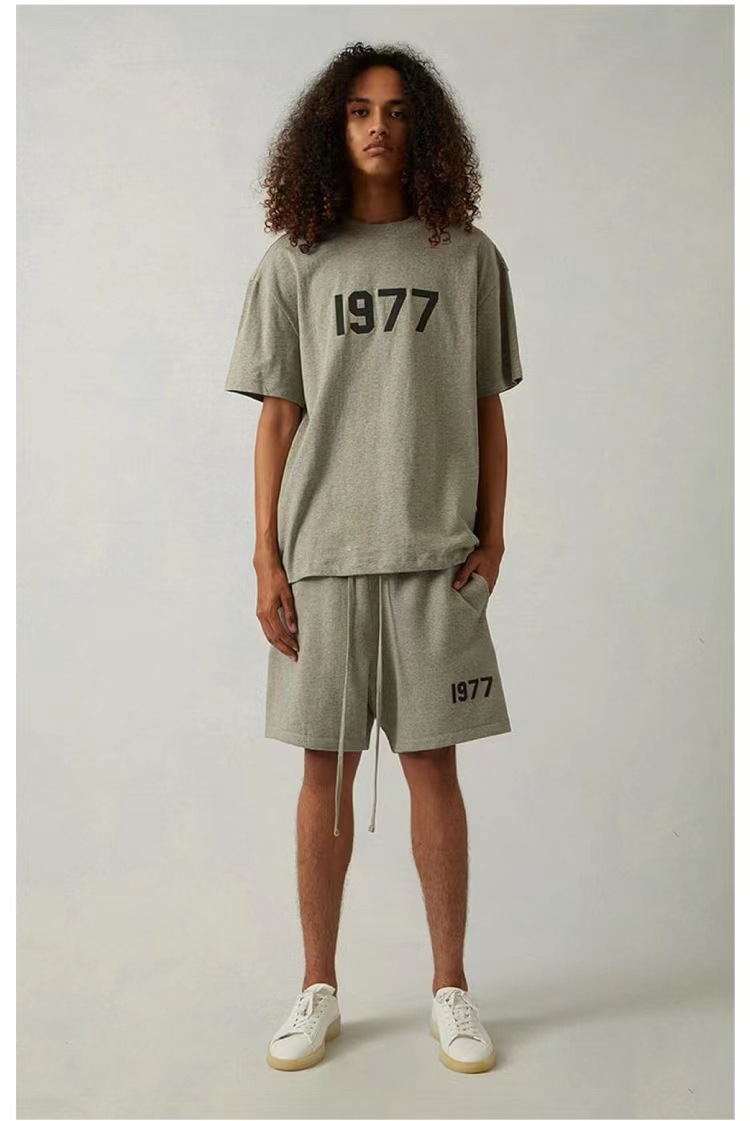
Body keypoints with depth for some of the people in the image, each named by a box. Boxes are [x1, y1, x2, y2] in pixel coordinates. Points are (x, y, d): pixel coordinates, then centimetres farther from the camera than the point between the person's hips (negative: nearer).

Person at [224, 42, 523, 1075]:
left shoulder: (468, 257, 8)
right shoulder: (295, 262, 7)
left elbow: (487, 410, 9)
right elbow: (277, 419, 5)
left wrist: (492, 538, 1)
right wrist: (265, 557, -1)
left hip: (436, 556, 0)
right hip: (321, 554, 1)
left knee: (433, 766, 4)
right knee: (326, 770, 6)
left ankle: (451, 989, 20)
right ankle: (319, 991, 22)